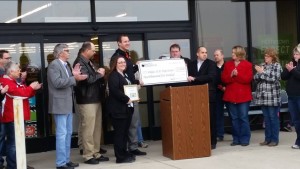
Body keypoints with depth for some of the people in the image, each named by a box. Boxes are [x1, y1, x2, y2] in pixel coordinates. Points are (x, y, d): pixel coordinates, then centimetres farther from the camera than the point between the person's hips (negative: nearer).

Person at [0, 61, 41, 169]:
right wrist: (31, 87, -11)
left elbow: (25, 94, 22)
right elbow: (19, 93, -24)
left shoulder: (14, 81, 19)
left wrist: (33, 89, 5)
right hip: (12, 117, -11)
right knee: (13, 143, -9)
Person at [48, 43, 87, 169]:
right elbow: (57, 83, -22)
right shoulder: (54, 65, -11)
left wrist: (75, 76, 3)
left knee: (68, 133, 13)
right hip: (60, 105, -9)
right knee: (61, 134, -7)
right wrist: (74, 78, -21)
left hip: (68, 104, 9)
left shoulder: (66, 65, 17)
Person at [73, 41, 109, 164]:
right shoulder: (80, 62, -13)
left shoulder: (88, 62, 18)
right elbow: (87, 79, -23)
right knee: (88, 129, -5)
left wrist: (99, 73, 3)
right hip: (87, 101, -10)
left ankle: (95, 153, 19)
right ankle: (88, 156, 1)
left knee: (97, 128, 12)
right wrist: (99, 74, -7)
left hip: (95, 99, 10)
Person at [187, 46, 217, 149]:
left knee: (210, 119, 0)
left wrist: (194, 78, -17)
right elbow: (189, 77, 13)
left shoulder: (211, 64, 1)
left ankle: (212, 142, 7)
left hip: (208, 95, -3)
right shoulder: (191, 64, 14)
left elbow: (211, 76, -14)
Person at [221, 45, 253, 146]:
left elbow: (248, 79, -11)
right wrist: (231, 76, -16)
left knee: (243, 118, -2)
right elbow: (223, 79, 2)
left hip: (243, 96, -3)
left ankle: (245, 139, 5)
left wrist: (237, 75, -19)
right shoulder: (227, 64, 10)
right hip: (231, 95, 4)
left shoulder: (247, 65, 0)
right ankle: (236, 139, 13)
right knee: (234, 118, 7)